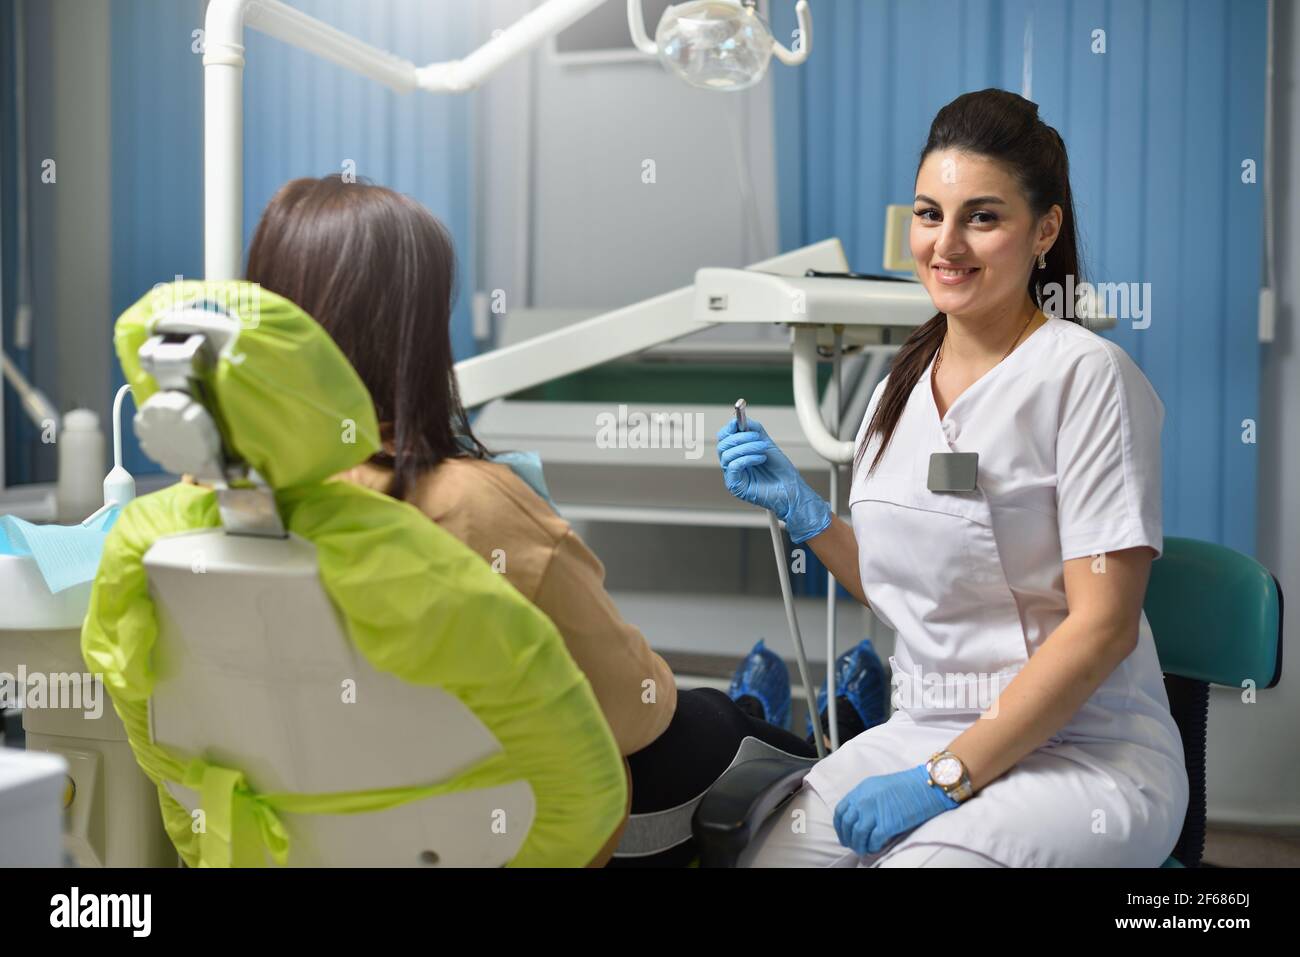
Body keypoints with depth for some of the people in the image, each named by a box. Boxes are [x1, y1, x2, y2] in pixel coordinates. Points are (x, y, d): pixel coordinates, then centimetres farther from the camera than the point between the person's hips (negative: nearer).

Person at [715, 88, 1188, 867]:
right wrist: (801, 509, 3)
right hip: (923, 731, 6)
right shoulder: (901, 390, 9)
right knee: (761, 857, -14)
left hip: (1084, 753, -5)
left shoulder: (1084, 373, -11)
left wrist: (945, 778, -18)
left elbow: (1102, 625, -16)